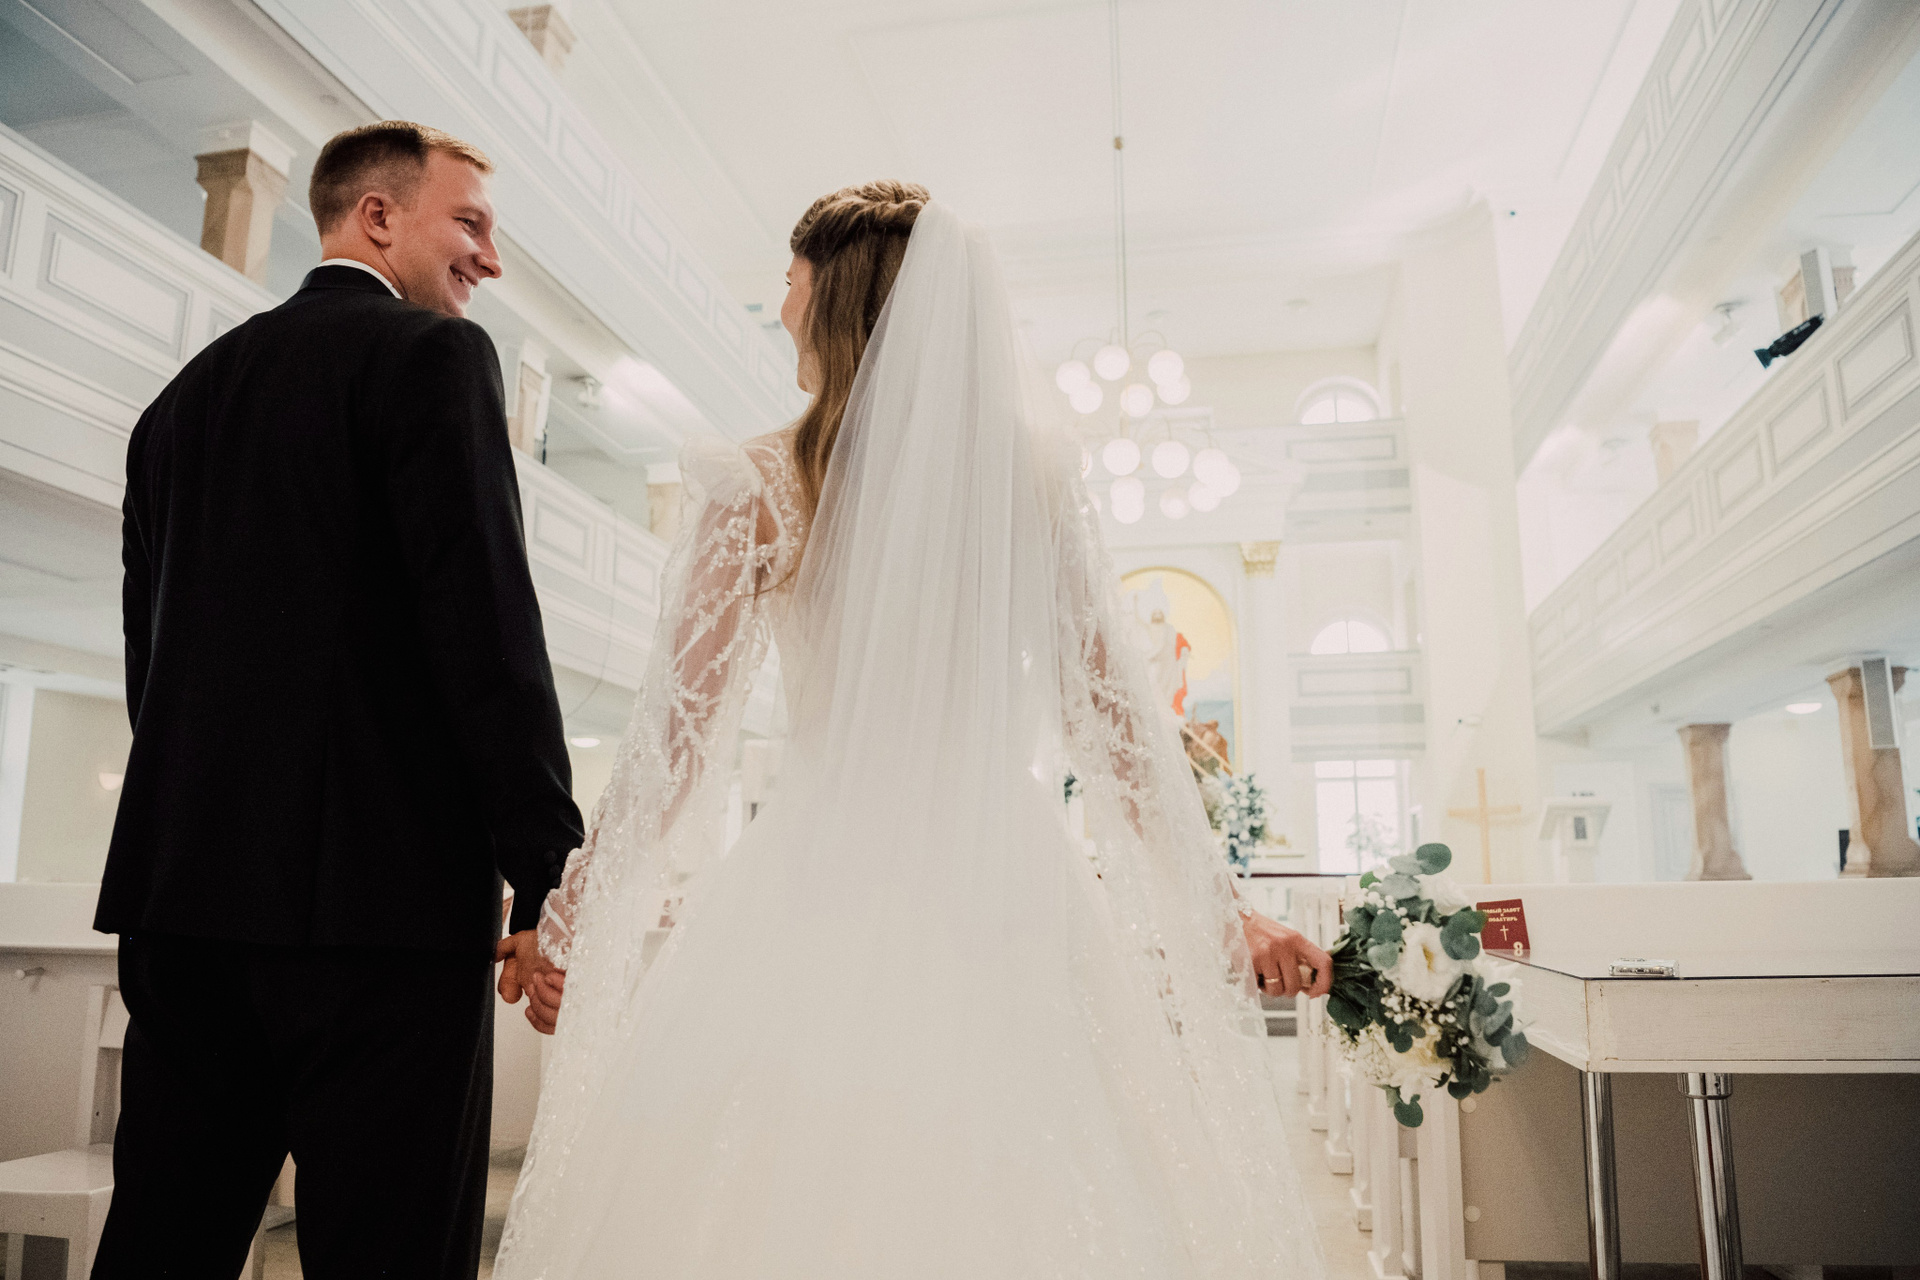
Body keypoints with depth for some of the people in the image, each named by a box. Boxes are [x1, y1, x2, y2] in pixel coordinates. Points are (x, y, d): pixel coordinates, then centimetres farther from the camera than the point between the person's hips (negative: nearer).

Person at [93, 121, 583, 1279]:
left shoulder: (187, 391, 19)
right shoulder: (435, 355, -4)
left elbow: (154, 648, 18)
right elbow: (487, 620, -15)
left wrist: (181, 878, 22)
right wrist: (549, 875, -12)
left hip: (185, 887, 8)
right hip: (379, 887, -8)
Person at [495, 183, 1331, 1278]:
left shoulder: (760, 484, -4)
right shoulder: (1041, 470, 2)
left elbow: (678, 732, -3)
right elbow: (1115, 709, 1)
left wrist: (572, 916, 8)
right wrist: (1221, 907, 7)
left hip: (825, 903, -2)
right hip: (1011, 899, 3)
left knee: (799, 1184, 11)